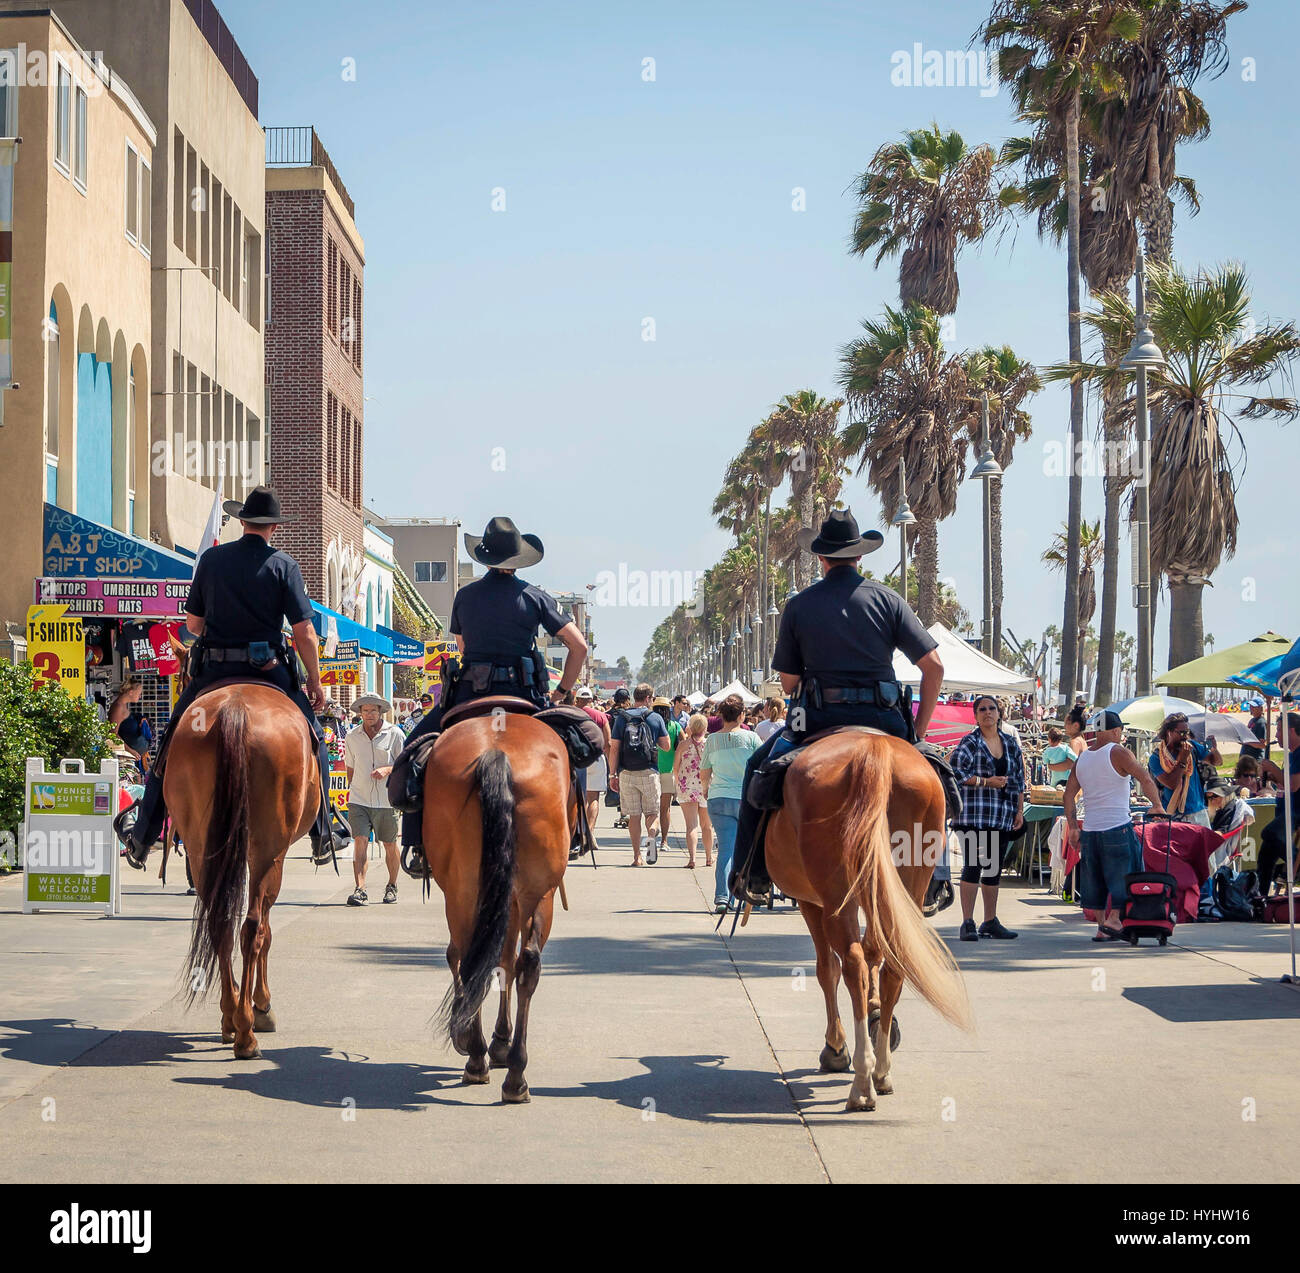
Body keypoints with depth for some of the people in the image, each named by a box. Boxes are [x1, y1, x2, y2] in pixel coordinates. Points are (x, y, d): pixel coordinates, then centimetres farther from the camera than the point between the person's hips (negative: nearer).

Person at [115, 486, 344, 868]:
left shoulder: (211, 558, 2)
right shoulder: (284, 565, -4)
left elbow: (193, 624, 6)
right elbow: (304, 633, -7)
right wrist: (315, 684, 3)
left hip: (212, 670, 1)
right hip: (269, 672, -1)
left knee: (171, 743, 17)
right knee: (313, 742, 17)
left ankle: (142, 839, 16)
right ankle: (321, 837, 15)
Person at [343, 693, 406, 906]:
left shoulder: (395, 734, -3)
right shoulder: (351, 736, 6)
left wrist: (388, 770, -19)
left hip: (387, 800, -1)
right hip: (359, 800, 1)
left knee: (390, 846, 10)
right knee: (360, 841, -14)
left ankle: (392, 886, 29)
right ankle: (360, 889, -19)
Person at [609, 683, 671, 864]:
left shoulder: (622, 718, 2)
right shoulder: (656, 718, -1)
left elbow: (614, 749, 1)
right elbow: (666, 746, 4)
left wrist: (612, 775, 5)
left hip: (627, 773, 1)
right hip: (649, 772, -1)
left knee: (634, 816, 7)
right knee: (652, 812, 10)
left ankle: (637, 856, 5)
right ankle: (651, 836, -20)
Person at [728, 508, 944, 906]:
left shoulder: (798, 606, 2)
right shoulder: (887, 599, 3)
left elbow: (788, 682, 6)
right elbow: (934, 667, -2)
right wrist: (918, 730, 6)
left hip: (819, 718, -1)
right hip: (885, 721, 1)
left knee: (759, 768, 22)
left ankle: (753, 876, 13)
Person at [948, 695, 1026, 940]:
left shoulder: (1011, 742, 14)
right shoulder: (969, 743, -2)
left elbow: (1019, 777, 18)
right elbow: (953, 770, -12)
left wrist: (1019, 810, 13)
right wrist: (986, 782, -15)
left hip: (1002, 817, 5)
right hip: (974, 813, -5)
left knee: (994, 868, 10)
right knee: (972, 865, -10)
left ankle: (990, 922, 18)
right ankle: (967, 924, -9)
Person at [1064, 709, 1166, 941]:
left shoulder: (1081, 759, 12)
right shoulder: (1118, 752, -7)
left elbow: (1068, 796, 12)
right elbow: (1145, 779, -14)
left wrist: (1073, 827, 15)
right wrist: (1157, 805, -2)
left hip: (1090, 830, 6)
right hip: (1118, 826, -6)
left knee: (1096, 879, 12)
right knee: (1123, 874, 3)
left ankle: (1101, 926, 15)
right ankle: (1113, 919, -8)